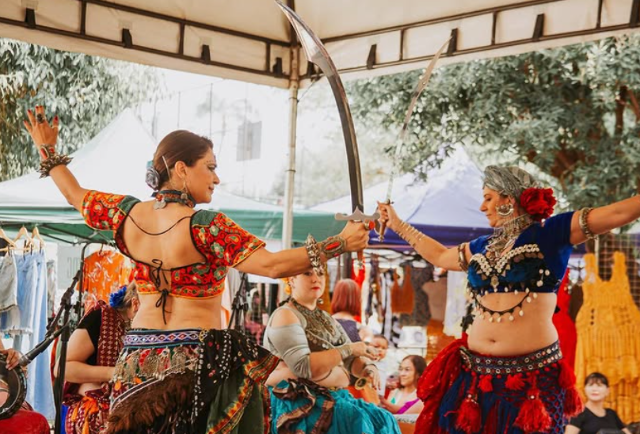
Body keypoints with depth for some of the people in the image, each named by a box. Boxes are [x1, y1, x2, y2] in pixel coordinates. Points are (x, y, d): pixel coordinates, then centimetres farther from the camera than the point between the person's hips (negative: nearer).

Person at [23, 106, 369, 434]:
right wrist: (341, 243, -22)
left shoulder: (129, 214, 2)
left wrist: (48, 151, 35)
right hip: (197, 359, -6)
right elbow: (272, 265, -24)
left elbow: (76, 195, 20)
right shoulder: (206, 226, -16)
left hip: (138, 358, 6)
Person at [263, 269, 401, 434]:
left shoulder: (326, 318, 18)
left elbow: (351, 360, 14)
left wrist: (367, 368, -9)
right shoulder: (285, 315, -7)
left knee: (381, 420, -11)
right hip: (299, 401, -8)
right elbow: (302, 367, -19)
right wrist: (348, 349, -18)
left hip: (334, 398, 8)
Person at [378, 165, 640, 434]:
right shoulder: (483, 246, 16)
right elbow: (440, 256, 32)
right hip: (476, 371, 5)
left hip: (532, 374, -5)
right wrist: (397, 224, 38)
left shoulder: (550, 233, -1)